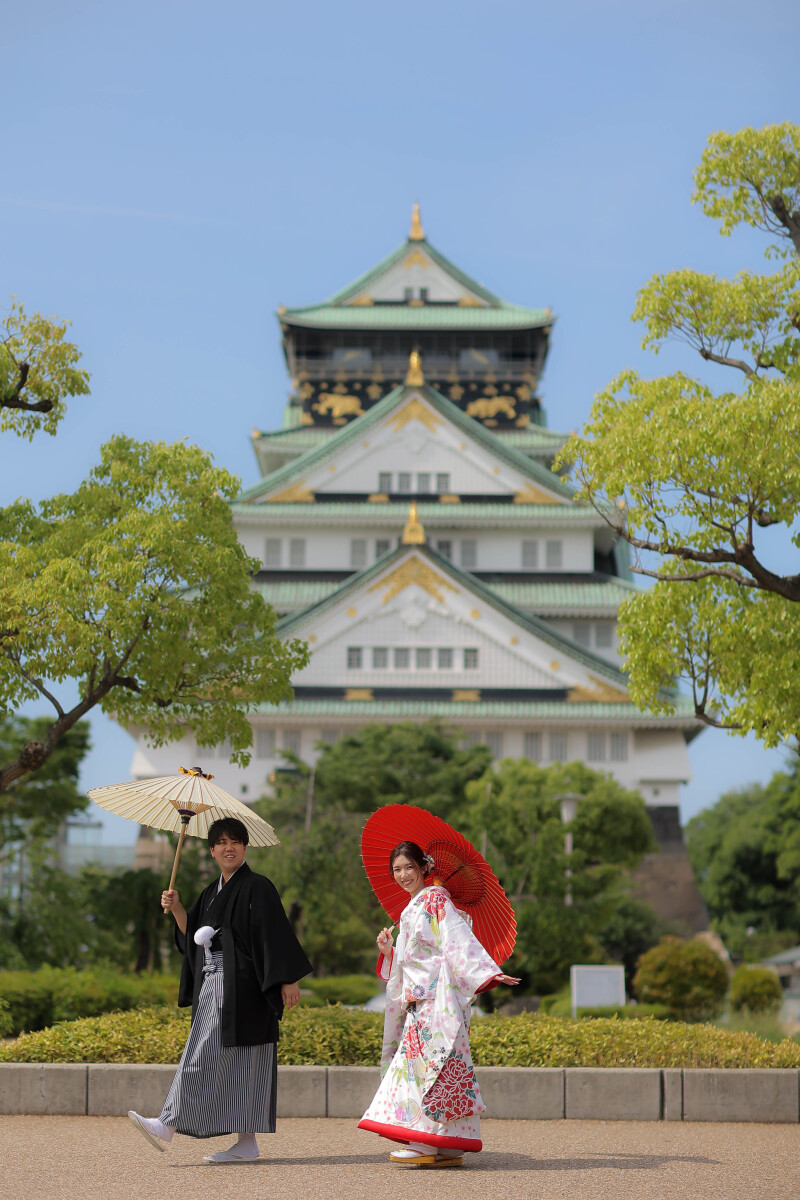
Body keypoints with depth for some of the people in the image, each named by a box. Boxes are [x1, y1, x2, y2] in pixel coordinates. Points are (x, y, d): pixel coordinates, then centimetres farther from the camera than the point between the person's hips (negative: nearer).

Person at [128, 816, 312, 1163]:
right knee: (238, 1065, 7)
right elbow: (193, 935, 17)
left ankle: (169, 1125, -15)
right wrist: (176, 909, 0)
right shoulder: (212, 893, 18)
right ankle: (247, 1142, 9)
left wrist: (288, 981, -17)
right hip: (213, 985, 8)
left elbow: (276, 935, -11)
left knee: (205, 1056, -11)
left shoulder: (257, 887, -6)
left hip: (239, 987, -8)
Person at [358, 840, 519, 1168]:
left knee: (425, 1063, -13)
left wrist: (488, 972, -25)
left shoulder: (435, 898, -5)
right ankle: (447, 1150, 6)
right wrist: (388, 952, 8)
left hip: (437, 997, -9)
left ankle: (426, 1146, -15)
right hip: (420, 1000, 9)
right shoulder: (413, 908, 22)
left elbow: (459, 938, -16)